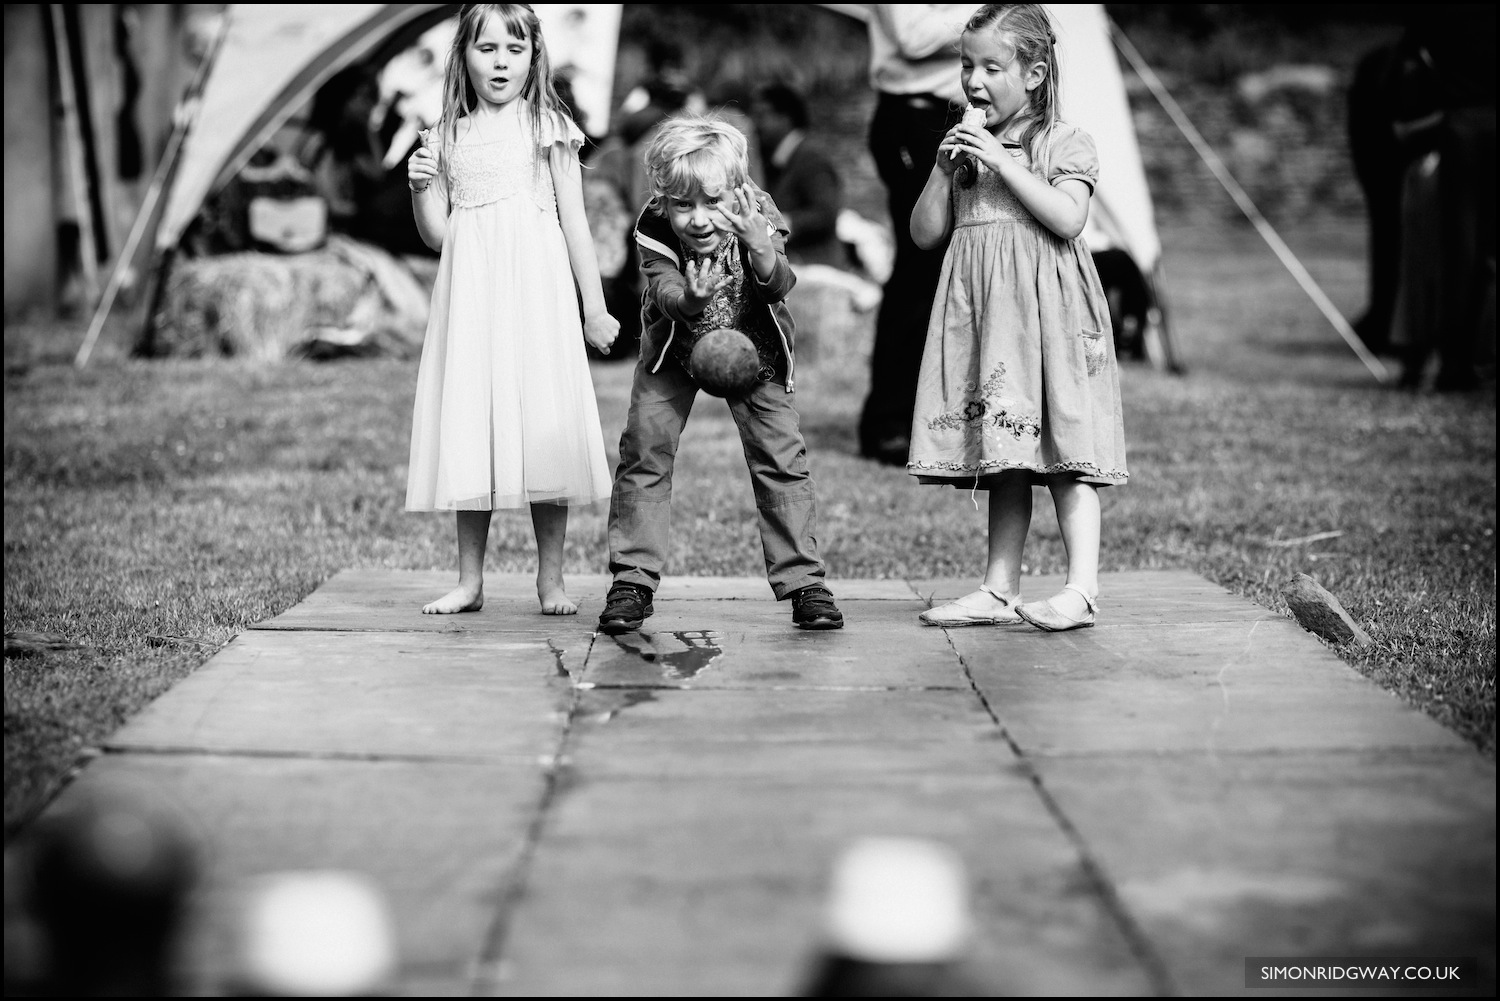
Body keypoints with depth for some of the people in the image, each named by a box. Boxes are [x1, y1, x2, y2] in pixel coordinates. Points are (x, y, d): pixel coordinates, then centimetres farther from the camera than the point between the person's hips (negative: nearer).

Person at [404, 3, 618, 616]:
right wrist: (420, 187, -6)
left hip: (535, 291, -3)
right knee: (470, 428, 4)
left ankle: (551, 579, 5)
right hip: (470, 297, 3)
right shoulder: (450, 136, 11)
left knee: (542, 428, -4)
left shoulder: (548, 127, 4)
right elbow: (437, 236, 12)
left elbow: (574, 221, 3)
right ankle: (470, 581, 12)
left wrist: (595, 307, 1)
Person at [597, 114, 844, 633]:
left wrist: (759, 246, -57)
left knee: (781, 456, -7)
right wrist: (689, 298, -62)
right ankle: (633, 580, 2)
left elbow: (779, 286, -37)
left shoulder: (759, 218, -24)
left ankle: (803, 581, 1)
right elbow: (664, 293, -38)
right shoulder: (655, 233, -25)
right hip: (674, 354, 0)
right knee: (644, 449, -8)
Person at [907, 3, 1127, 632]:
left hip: (1045, 311, -5)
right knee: (1003, 455, 8)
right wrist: (945, 171, -3)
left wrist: (1003, 163, -17)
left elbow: (1068, 219, -17)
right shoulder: (966, 145, 15)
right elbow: (925, 234, 11)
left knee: (1063, 448, -8)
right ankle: (999, 591, 12)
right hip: (982, 316, 5)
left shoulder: (1065, 144, 0)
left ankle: (1082, 589, -7)